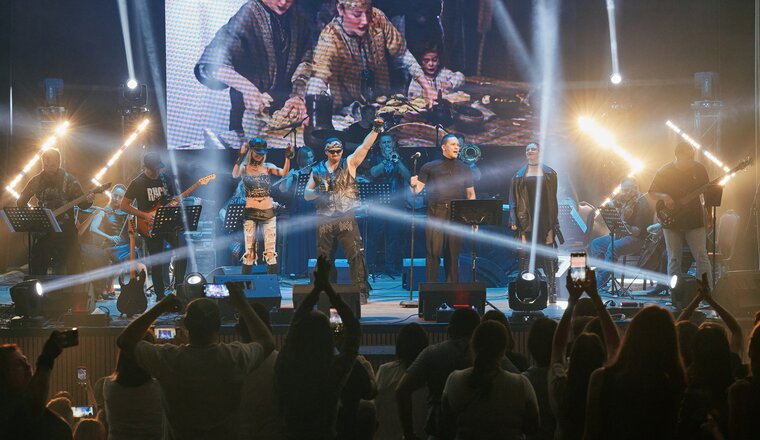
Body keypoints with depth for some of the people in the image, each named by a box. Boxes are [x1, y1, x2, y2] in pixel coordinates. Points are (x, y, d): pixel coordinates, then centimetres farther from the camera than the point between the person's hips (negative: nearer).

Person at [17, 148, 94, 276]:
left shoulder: (69, 180, -3)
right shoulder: (36, 181, 5)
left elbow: (81, 204, -4)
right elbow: (21, 201, 13)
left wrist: (88, 201, -26)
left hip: (66, 231, -2)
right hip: (43, 231, 3)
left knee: (73, 267, -5)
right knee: (37, 268, 4)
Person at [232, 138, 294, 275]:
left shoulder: (268, 167, 6)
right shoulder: (244, 168, 1)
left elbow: (284, 172, -12)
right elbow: (235, 175, -21)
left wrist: (288, 157, -27)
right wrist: (241, 157, -34)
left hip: (268, 212, 1)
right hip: (250, 212, -1)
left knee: (270, 252, -1)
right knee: (249, 252, -1)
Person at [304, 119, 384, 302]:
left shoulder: (349, 164, 6)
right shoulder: (317, 170, 11)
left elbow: (365, 146, -5)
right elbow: (306, 195, 12)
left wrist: (376, 130, -17)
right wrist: (319, 190, -9)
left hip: (347, 218, -2)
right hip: (325, 220, 3)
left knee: (355, 255, -9)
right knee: (324, 257, 8)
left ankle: (361, 291, -7)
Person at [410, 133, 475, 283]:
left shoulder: (464, 169, 15)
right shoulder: (430, 167, 7)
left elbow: (471, 194, 18)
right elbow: (417, 189, 5)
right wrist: (413, 185, -19)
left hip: (456, 215, 2)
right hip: (435, 214, -2)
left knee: (453, 253, 4)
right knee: (434, 252, -5)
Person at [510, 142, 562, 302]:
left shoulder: (549, 174, 8)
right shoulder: (519, 175, 11)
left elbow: (553, 198, 5)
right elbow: (514, 199, 7)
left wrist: (553, 222, -3)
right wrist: (515, 221, -2)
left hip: (544, 219, -1)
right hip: (527, 221, 1)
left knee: (548, 258, -2)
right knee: (526, 256, -2)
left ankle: (552, 293, 3)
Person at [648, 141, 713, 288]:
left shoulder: (698, 168, 1)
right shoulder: (665, 172, -4)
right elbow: (652, 193, 5)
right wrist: (664, 197, -16)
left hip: (694, 220, 0)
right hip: (672, 222, 0)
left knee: (702, 257, -5)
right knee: (674, 260, 3)